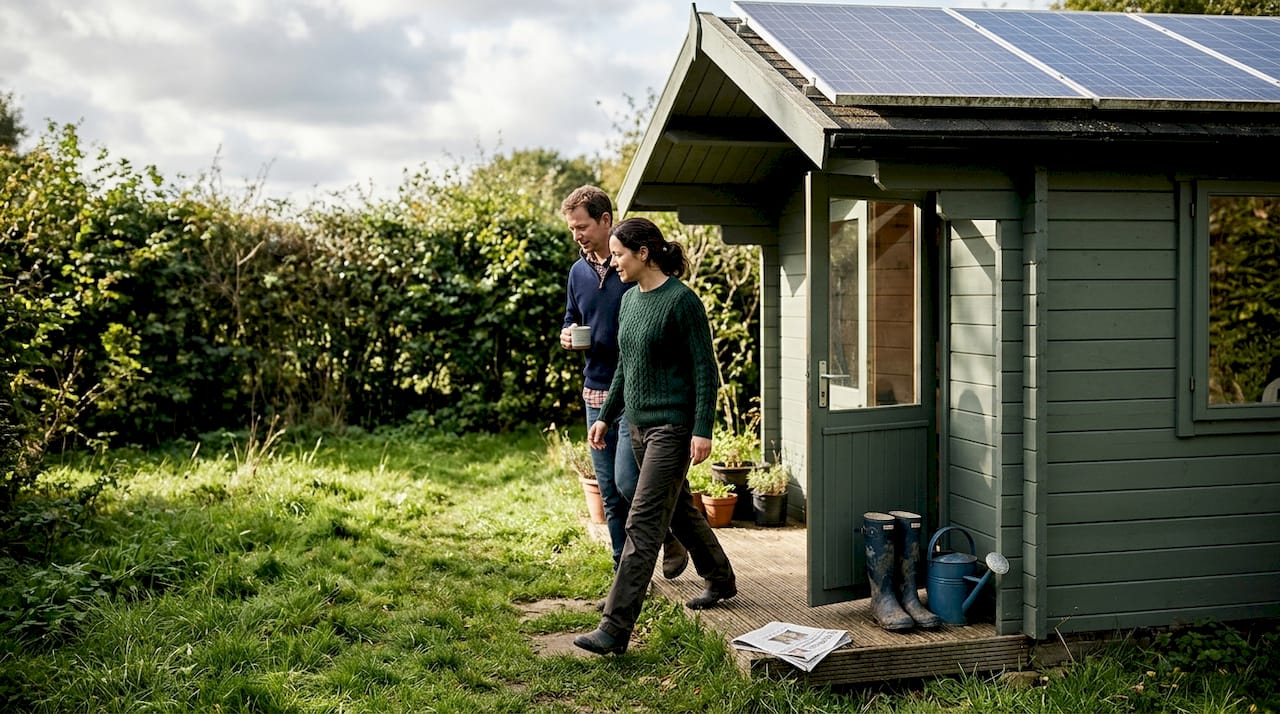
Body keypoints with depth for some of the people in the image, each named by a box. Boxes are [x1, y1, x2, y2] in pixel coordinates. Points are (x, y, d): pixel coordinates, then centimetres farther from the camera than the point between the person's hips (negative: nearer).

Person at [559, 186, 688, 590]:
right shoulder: (578, 272, 11)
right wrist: (567, 336, -1)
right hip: (596, 392, 6)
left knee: (627, 481, -13)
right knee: (610, 496, 7)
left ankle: (672, 538, 15)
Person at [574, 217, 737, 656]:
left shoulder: (681, 300, -14)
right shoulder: (630, 299, 10)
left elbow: (705, 368, -14)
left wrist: (703, 430, -18)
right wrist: (606, 417, 18)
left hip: (672, 426, -9)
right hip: (640, 424, 9)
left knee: (643, 524, -11)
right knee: (679, 510, 21)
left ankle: (615, 628, -11)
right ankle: (721, 580, 41)